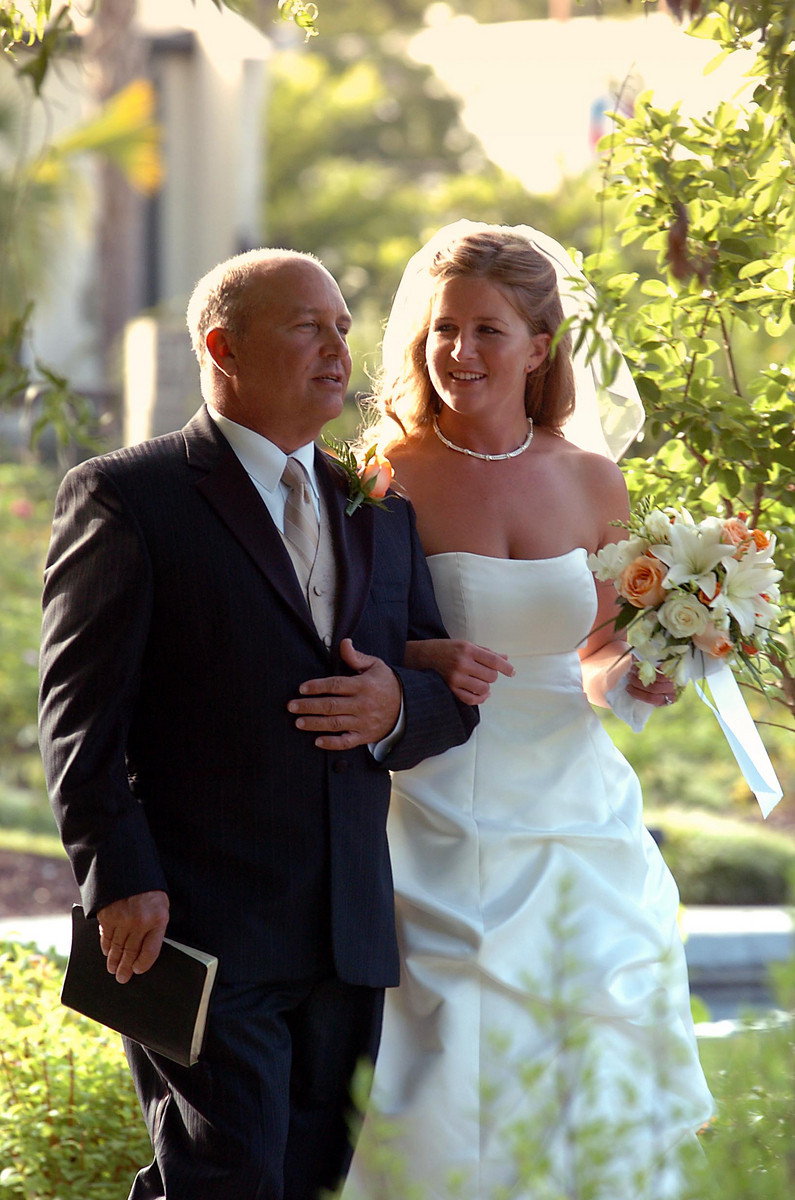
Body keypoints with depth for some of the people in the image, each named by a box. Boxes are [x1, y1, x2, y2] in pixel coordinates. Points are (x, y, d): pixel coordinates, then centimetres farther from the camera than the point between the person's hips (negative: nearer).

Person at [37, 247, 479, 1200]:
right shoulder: (126, 497, -2)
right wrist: (121, 880, -17)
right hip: (202, 933, -6)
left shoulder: (380, 510, 17)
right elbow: (81, 715, -8)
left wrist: (399, 708, -6)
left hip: (350, 938, 6)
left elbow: (452, 692, 18)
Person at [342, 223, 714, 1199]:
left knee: (592, 1097, 3)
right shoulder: (385, 478, -5)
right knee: (456, 1121, -6)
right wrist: (424, 663, -20)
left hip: (579, 820, 4)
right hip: (443, 840, -3)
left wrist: (634, 673, -4)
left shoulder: (592, 484, 5)